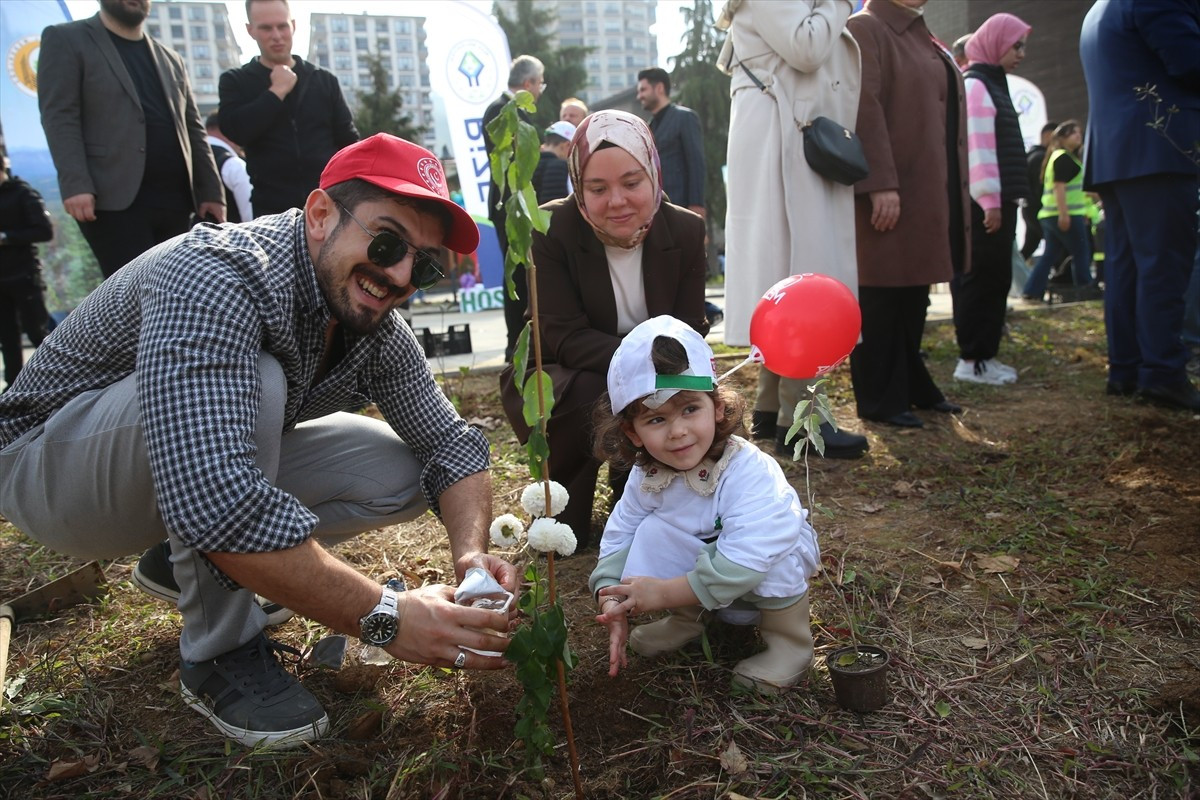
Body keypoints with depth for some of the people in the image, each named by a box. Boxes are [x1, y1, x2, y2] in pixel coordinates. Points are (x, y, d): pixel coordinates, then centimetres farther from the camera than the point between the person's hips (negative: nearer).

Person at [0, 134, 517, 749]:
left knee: (402, 470, -8)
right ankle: (220, 652, -15)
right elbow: (211, 502, -46)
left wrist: (472, 555, -26)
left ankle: (182, 565, 9)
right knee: (253, 384, -35)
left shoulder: (376, 325, -10)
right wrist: (382, 617, -41)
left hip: (222, 467, 7)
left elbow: (449, 443, -6)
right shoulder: (215, 280, -34)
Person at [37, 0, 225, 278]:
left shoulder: (171, 59, 24)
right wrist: (75, 184, -17)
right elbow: (59, 117, -4)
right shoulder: (65, 40, 8)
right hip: (115, 198, -5)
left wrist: (211, 191, 9)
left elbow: (193, 129, 20)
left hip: (175, 200, 5)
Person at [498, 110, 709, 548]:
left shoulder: (686, 231, -10)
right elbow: (564, 338, -25)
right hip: (557, 383, -3)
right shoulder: (551, 229, -20)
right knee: (591, 395, -36)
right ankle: (565, 498, -4)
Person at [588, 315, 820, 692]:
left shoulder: (748, 471, -37)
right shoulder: (646, 476, -17)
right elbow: (618, 537, -10)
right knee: (652, 533, -20)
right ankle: (687, 619, 5)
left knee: (768, 556, -36)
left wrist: (666, 592, -40)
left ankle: (790, 642, -8)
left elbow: (743, 562, -45)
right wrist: (613, 603, -27)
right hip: (702, 558, 4)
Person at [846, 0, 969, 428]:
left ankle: (912, 385, 23)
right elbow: (865, 107, -16)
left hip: (929, 192, 9)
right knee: (883, 295, -2)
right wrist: (881, 183, -23)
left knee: (914, 295, 13)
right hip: (888, 193, -8)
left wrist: (953, 191, 16)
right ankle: (881, 398, 7)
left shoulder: (922, 37, 22)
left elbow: (944, 113, 23)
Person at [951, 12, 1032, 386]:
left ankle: (986, 354, 15)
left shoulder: (993, 85, 21)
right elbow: (978, 148, -18)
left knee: (995, 279, 10)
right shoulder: (975, 85, -9)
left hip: (998, 201, 10)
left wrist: (1004, 200, 18)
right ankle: (972, 360, -3)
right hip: (982, 205, -10)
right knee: (980, 279, -7)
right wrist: (990, 201, -21)